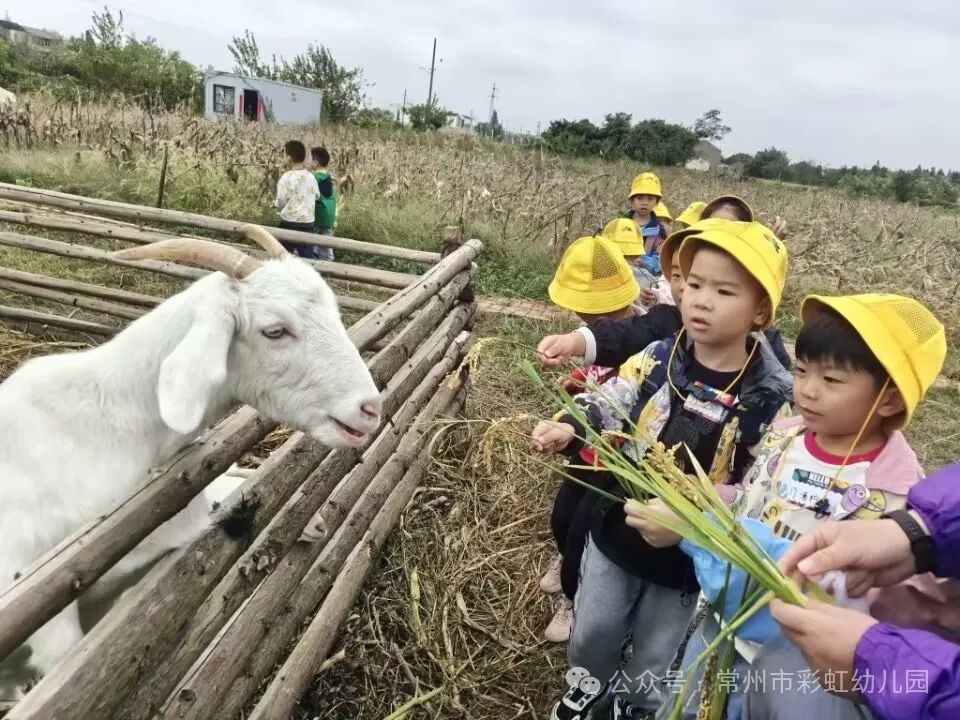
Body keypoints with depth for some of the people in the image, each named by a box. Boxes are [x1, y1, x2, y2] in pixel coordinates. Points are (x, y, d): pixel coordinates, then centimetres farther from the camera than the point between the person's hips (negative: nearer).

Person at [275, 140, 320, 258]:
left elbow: (281, 202, -8)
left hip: (289, 222, -4)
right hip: (308, 222, 4)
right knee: (308, 255, 6)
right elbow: (317, 195, 14)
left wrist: (279, 209, 13)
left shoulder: (287, 177, -12)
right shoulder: (311, 176, 2)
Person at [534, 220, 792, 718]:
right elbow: (604, 408, -7)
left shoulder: (772, 398, -16)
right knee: (591, 631, 21)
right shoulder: (657, 360, -11)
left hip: (693, 556, -1)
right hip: (619, 530, 2)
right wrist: (567, 430, -26)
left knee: (656, 657, 21)